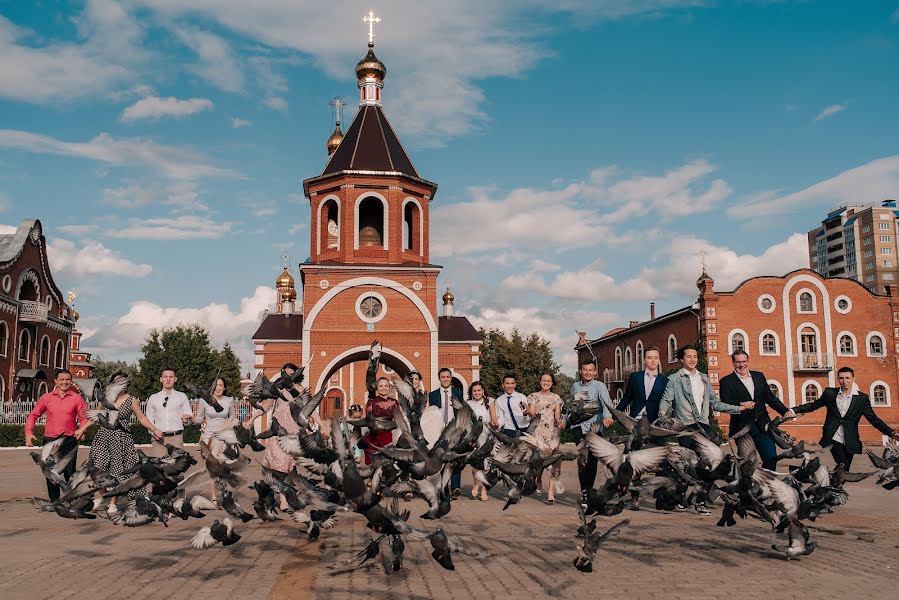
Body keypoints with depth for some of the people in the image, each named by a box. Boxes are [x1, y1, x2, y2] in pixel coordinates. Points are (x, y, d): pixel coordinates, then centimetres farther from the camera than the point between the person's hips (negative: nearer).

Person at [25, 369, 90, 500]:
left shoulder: (76, 398, 2)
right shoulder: (46, 398, 6)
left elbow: (85, 417, 3)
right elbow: (33, 415, 13)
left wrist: (82, 429, -15)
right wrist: (28, 432, 1)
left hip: (69, 440, -2)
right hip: (50, 440, 2)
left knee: (70, 472, -3)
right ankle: (54, 501, 19)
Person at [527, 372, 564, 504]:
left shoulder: (556, 397, 17)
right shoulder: (533, 396, 13)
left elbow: (557, 412, 4)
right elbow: (531, 412, 2)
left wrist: (559, 421, -18)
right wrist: (530, 412, -23)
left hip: (552, 431, 1)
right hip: (537, 431, -1)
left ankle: (551, 491, -13)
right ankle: (538, 483, 23)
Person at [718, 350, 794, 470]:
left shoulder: (759, 376, 16)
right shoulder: (726, 381, 0)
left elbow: (770, 397, 18)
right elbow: (725, 404, -12)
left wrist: (785, 411, 6)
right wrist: (741, 405, -29)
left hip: (762, 425, 4)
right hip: (742, 428, -4)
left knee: (771, 458, -1)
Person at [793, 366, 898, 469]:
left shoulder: (862, 398, 3)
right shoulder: (830, 393, 4)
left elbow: (873, 419, 3)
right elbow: (813, 405, 12)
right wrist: (795, 410, 0)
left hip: (849, 442, 1)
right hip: (833, 439, -1)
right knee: (843, 466, -21)